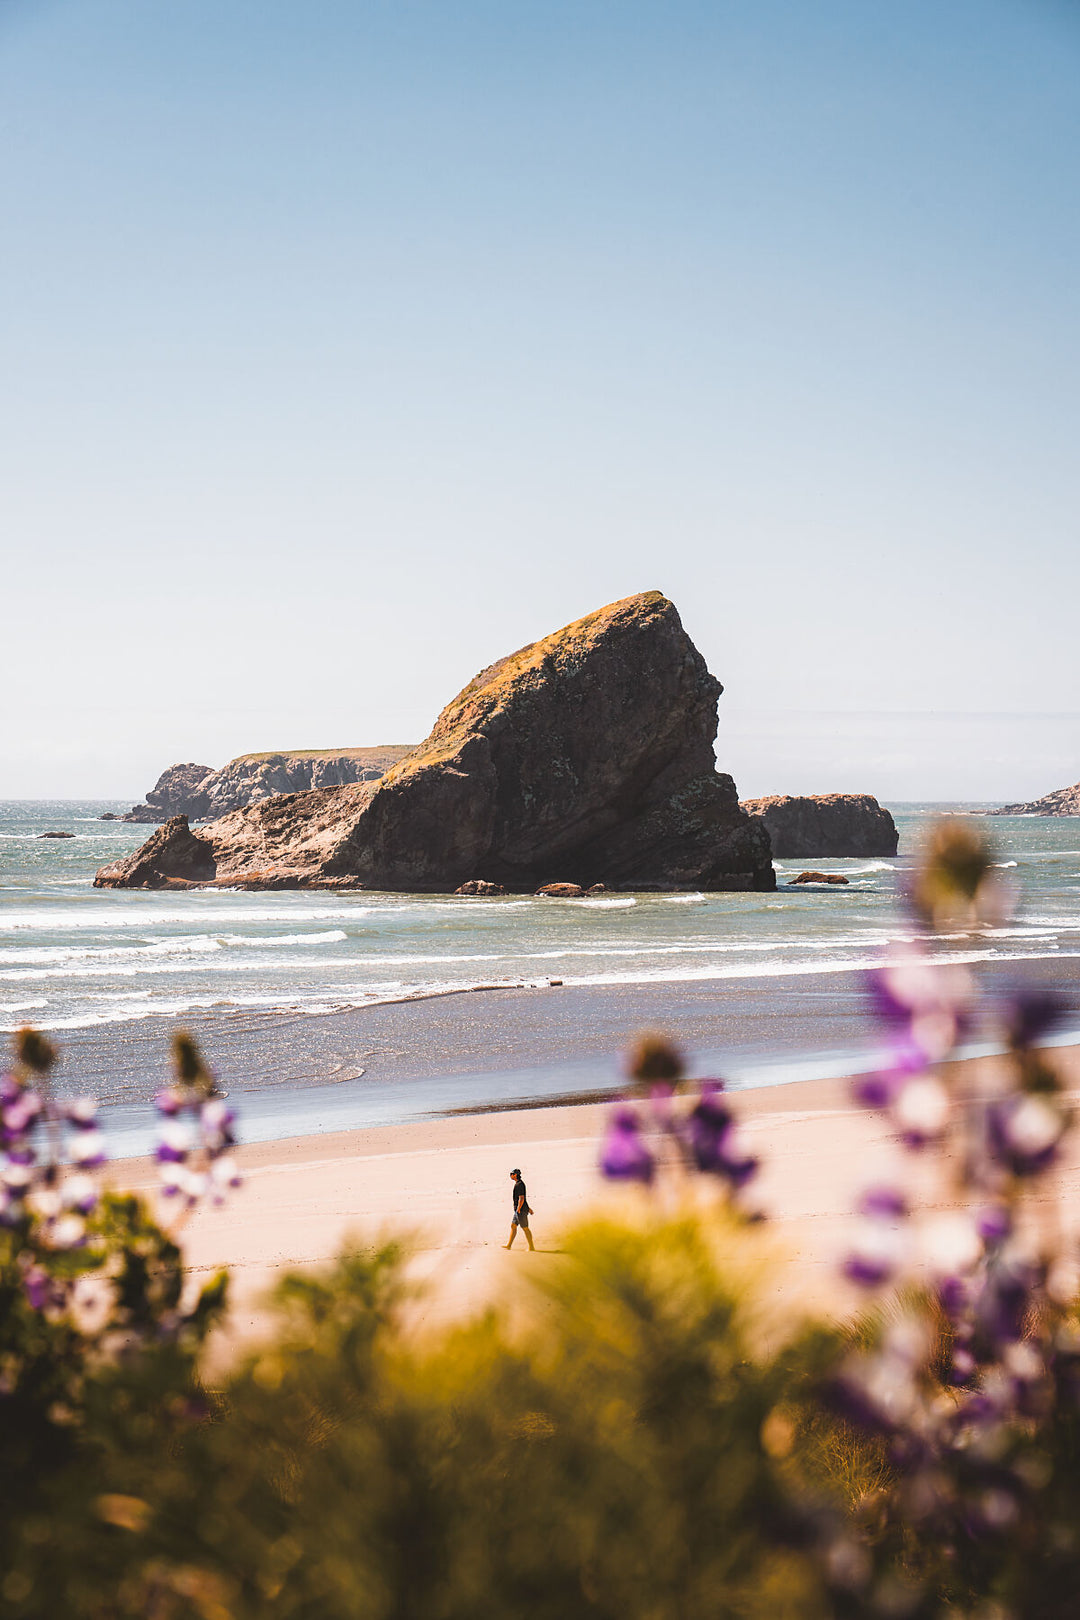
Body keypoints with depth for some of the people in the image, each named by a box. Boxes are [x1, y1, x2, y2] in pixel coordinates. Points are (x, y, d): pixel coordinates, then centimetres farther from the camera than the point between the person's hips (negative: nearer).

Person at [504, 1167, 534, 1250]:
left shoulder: (519, 1185, -18)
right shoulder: (519, 1184, 15)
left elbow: (521, 1198, -24)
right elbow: (523, 1197, 22)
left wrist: (518, 1210, -21)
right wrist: (528, 1208, 26)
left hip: (521, 1210, -10)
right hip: (518, 1210, 10)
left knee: (525, 1228, -4)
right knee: (513, 1226, 11)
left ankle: (531, 1246, 0)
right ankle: (509, 1245, 14)